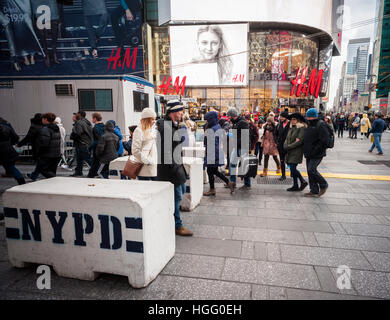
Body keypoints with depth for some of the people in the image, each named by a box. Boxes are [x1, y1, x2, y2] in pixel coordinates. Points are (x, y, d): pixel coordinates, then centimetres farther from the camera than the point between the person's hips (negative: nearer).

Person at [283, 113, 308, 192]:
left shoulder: (302, 128, -9)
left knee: (293, 168, -11)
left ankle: (303, 182, 9)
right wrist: (285, 145, -7)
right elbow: (287, 138, 14)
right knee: (292, 169, 8)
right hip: (290, 152, 8)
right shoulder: (291, 128, 15)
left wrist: (289, 147, -17)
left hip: (296, 152, -7)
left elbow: (300, 141, -17)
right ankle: (295, 186, 16)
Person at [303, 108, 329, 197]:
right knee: (310, 171, 9)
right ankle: (314, 191, 19)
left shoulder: (321, 125, -13)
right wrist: (306, 151, 12)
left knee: (311, 170, -14)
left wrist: (316, 151, -22)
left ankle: (324, 185, 9)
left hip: (317, 154, -9)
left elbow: (324, 140, -20)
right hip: (309, 154, 9)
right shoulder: (310, 125, 14)